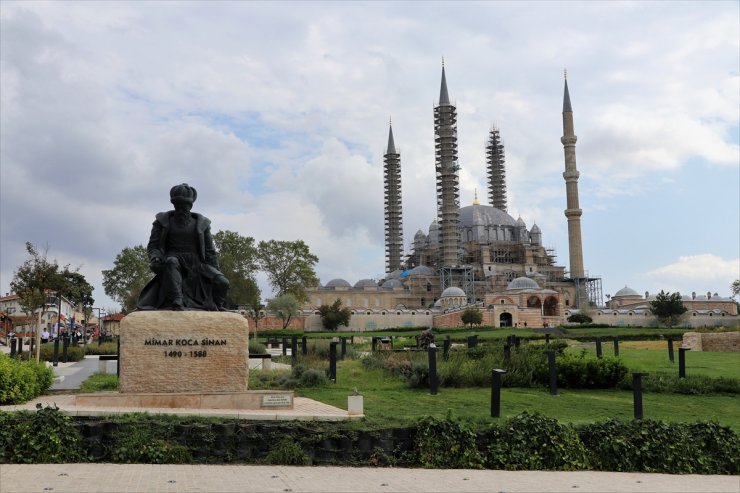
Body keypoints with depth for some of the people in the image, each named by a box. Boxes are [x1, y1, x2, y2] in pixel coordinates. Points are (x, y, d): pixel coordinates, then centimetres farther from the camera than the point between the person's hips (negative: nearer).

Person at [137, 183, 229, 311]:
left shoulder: (201, 223, 13)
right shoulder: (163, 221, 10)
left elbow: (209, 251, 13)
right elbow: (153, 246, 7)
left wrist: (216, 273, 5)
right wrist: (155, 258, -17)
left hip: (196, 264, 2)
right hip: (173, 259, -2)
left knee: (222, 282, -21)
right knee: (172, 262, -40)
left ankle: (216, 306, 7)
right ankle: (177, 301, -49)